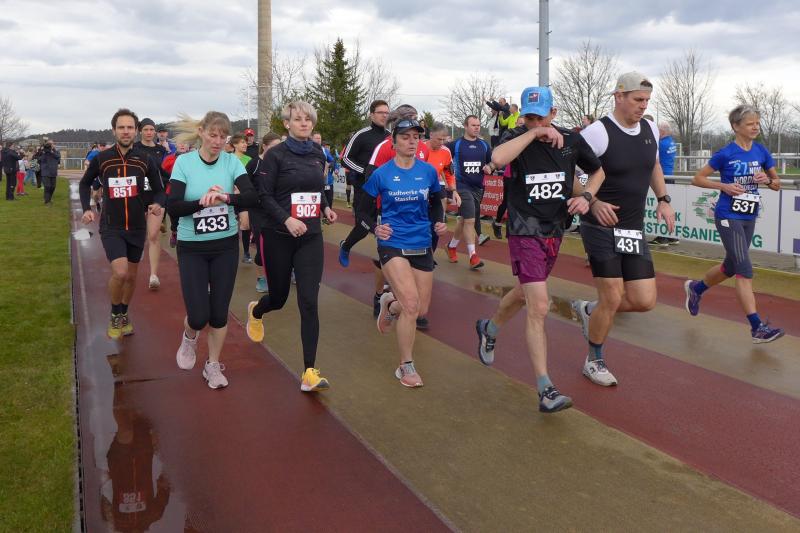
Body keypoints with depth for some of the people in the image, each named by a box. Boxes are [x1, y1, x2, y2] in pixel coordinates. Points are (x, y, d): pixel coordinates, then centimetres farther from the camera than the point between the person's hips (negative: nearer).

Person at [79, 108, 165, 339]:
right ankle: (115, 316, 6)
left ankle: (124, 315, 38)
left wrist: (157, 204, -17)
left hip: (137, 226, 2)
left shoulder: (145, 160, -4)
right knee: (120, 272, -19)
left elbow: (159, 190, 4)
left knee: (131, 276, 13)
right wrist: (86, 209, 1)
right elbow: (85, 183, 14)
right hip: (111, 227, -2)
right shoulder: (101, 159, -4)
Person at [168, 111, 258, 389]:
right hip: (192, 248, -1)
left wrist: (226, 197, -34)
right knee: (198, 315, -5)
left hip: (226, 246, 1)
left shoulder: (232, 162, -4)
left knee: (219, 312, 5)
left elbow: (252, 197, -17)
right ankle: (189, 337, 32)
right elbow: (173, 208, -14)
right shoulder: (184, 162, -8)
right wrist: (203, 202, -30)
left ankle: (213, 365, 27)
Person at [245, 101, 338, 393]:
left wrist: (325, 207, 4)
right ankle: (255, 311, 53)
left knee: (309, 301, -8)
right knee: (279, 297, 13)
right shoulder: (276, 155, -7)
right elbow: (264, 196, -11)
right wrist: (286, 219, -25)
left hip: (311, 237, 3)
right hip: (278, 237, -3)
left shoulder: (318, 153, 8)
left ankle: (310, 373, -5)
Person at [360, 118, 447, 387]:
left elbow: (436, 203, 15)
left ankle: (390, 304, 46)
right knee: (411, 304, -18)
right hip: (392, 246, -4)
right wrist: (375, 227, -17)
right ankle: (406, 367, 0)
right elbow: (364, 211, 2)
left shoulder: (428, 171, 1)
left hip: (422, 246, 4)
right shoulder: (381, 174, -6)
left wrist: (439, 221, -4)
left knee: (422, 309, 9)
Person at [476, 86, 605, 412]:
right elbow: (498, 158, -33)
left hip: (555, 232, 6)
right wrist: (534, 133, -27)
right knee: (538, 308, -13)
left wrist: (586, 196, -2)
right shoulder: (517, 138, -9)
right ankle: (546, 391, -10)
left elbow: (598, 171, 17)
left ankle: (489, 330, 54)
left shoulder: (571, 141, 2)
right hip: (525, 232, -5)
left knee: (525, 294, 23)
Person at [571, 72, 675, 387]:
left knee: (644, 301, 1)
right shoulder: (598, 132, -15)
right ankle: (594, 361, 18)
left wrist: (663, 199, 10)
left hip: (634, 230, 7)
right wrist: (592, 202, -24)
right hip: (601, 228, -6)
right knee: (612, 299, -6)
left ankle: (588, 311, 28)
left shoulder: (650, 130, 6)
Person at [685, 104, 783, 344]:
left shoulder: (761, 151, 4)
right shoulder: (726, 154, -9)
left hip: (749, 218, 6)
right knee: (745, 270, -13)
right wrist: (724, 186, -16)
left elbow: (777, 184, 12)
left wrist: (767, 180, -11)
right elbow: (698, 178, -3)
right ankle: (757, 326, -13)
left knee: (730, 267, 18)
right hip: (728, 217, -6)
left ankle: (696, 288, 44)